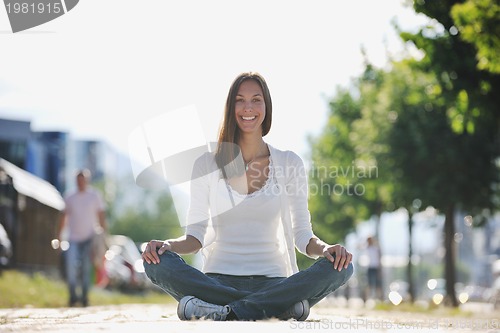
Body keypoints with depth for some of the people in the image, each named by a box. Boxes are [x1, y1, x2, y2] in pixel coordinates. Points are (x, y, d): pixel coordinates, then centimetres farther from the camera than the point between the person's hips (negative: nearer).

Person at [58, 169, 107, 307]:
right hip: (73, 238, 1)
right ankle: (73, 295, -6)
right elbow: (64, 216, 13)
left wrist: (103, 232, -1)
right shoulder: (70, 198, 9)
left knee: (86, 268, -1)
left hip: (89, 238, -1)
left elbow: (101, 215, 6)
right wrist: (60, 235, 8)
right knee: (70, 266, -14)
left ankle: (84, 297, 7)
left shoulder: (95, 196, 6)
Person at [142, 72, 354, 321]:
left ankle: (222, 312, -36)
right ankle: (282, 306, -34)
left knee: (340, 267, -28)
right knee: (157, 262, -30)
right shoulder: (207, 165, 10)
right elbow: (195, 237, 9)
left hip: (273, 281, 0)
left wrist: (325, 248, -14)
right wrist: (168, 245, -14)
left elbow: (303, 235, 10)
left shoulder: (289, 164, 10)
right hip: (218, 281, 0)